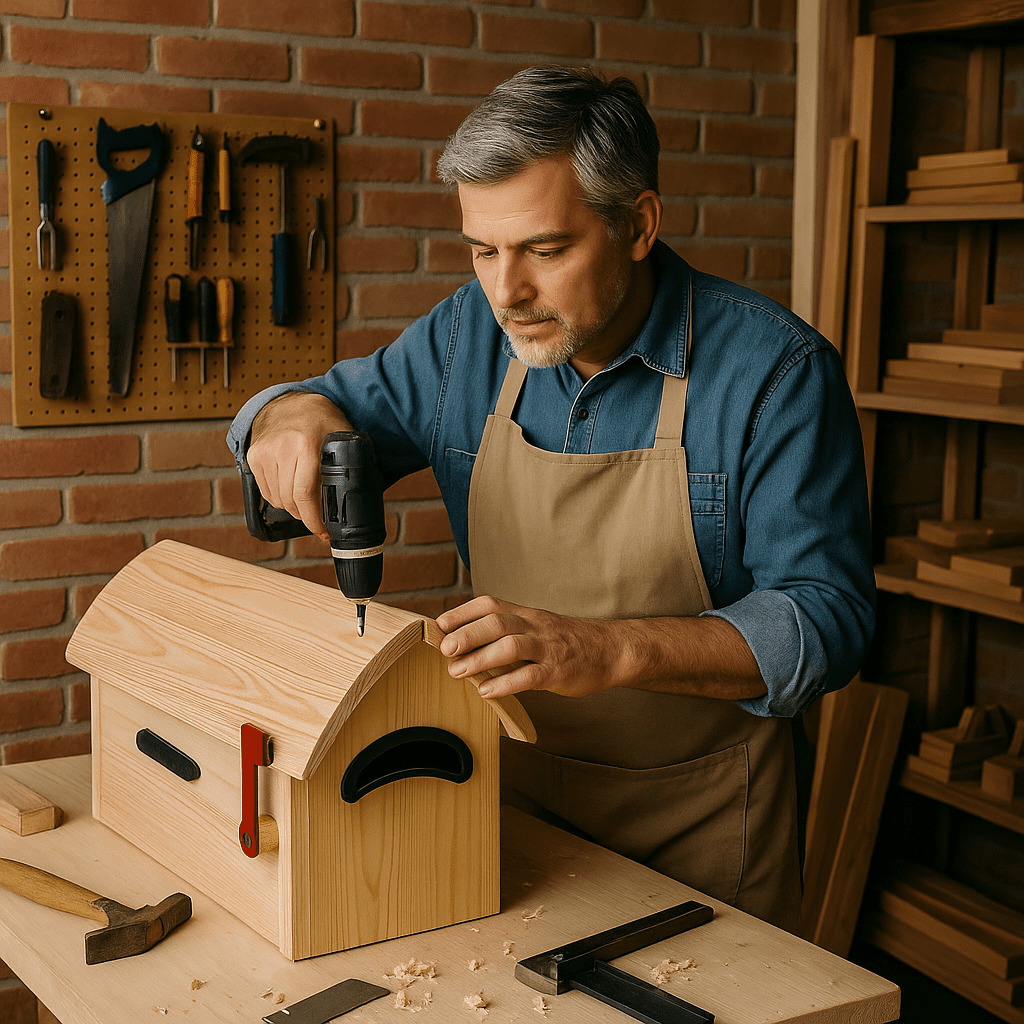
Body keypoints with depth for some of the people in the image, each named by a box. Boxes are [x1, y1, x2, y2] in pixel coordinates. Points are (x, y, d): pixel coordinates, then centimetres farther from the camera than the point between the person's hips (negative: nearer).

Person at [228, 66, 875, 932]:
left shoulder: (777, 371, -18)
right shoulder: (470, 335, -4)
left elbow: (828, 620, -22)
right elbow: (350, 401, 10)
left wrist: (609, 649, -36)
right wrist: (291, 412, -16)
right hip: (516, 787, 4)